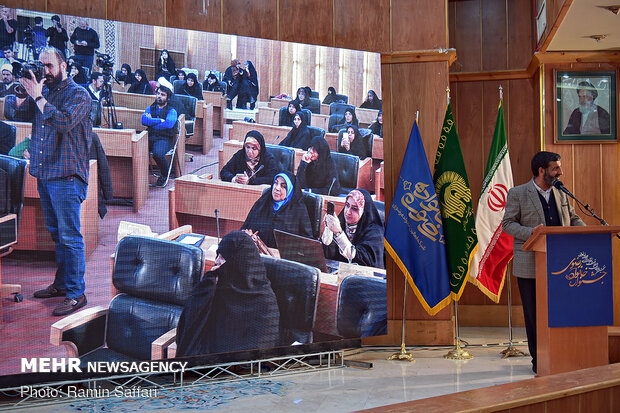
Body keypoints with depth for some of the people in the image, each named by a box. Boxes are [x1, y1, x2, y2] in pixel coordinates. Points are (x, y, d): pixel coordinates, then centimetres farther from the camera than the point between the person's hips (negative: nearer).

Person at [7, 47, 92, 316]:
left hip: (66, 176, -8)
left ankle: (76, 294, 0)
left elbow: (63, 121, -23)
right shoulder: (43, 89, 13)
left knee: (69, 236, -5)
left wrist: (38, 97, -19)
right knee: (57, 234, 17)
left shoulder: (78, 94, -8)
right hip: (43, 173, 8)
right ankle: (61, 283, 28)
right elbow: (22, 114, 12)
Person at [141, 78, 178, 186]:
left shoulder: (171, 111, 8)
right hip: (149, 137, 4)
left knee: (158, 154, -35)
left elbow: (169, 124, -14)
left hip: (164, 139, -4)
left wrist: (152, 121, -4)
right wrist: (160, 120, -6)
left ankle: (165, 175, -4)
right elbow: (144, 120, 0)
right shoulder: (150, 108, 21)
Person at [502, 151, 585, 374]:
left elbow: (574, 219, 20)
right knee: (534, 315, 3)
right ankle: (538, 361, 12)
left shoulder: (561, 194, 14)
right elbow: (507, 223, -4)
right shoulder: (517, 193, -1)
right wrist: (531, 233, -21)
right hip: (530, 265, -4)